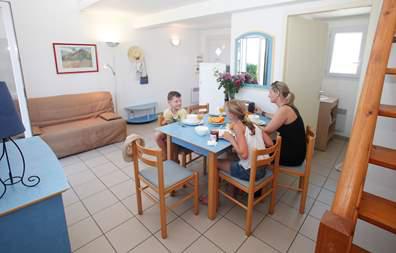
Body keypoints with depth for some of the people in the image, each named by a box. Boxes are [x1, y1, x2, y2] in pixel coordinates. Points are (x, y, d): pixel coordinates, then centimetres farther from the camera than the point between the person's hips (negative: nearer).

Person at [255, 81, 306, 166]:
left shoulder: (284, 110, -23)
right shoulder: (287, 107, 5)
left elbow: (266, 131, -18)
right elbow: (277, 117, 30)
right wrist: (262, 112, 34)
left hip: (292, 155, -8)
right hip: (293, 149, 8)